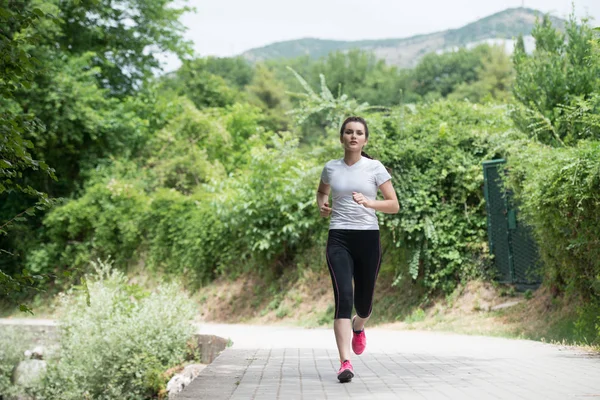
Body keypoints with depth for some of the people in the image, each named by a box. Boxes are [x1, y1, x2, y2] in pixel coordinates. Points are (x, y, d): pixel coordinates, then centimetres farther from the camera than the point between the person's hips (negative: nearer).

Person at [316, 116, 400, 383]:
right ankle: (345, 363, -20)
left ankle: (358, 327, 49)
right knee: (344, 296, -17)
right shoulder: (331, 168, 7)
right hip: (339, 239, 0)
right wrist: (322, 204, 7)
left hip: (368, 238, 0)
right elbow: (321, 191, 29)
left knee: (364, 302, 10)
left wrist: (369, 202, -18)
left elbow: (394, 206, -1)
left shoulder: (375, 168, 1)